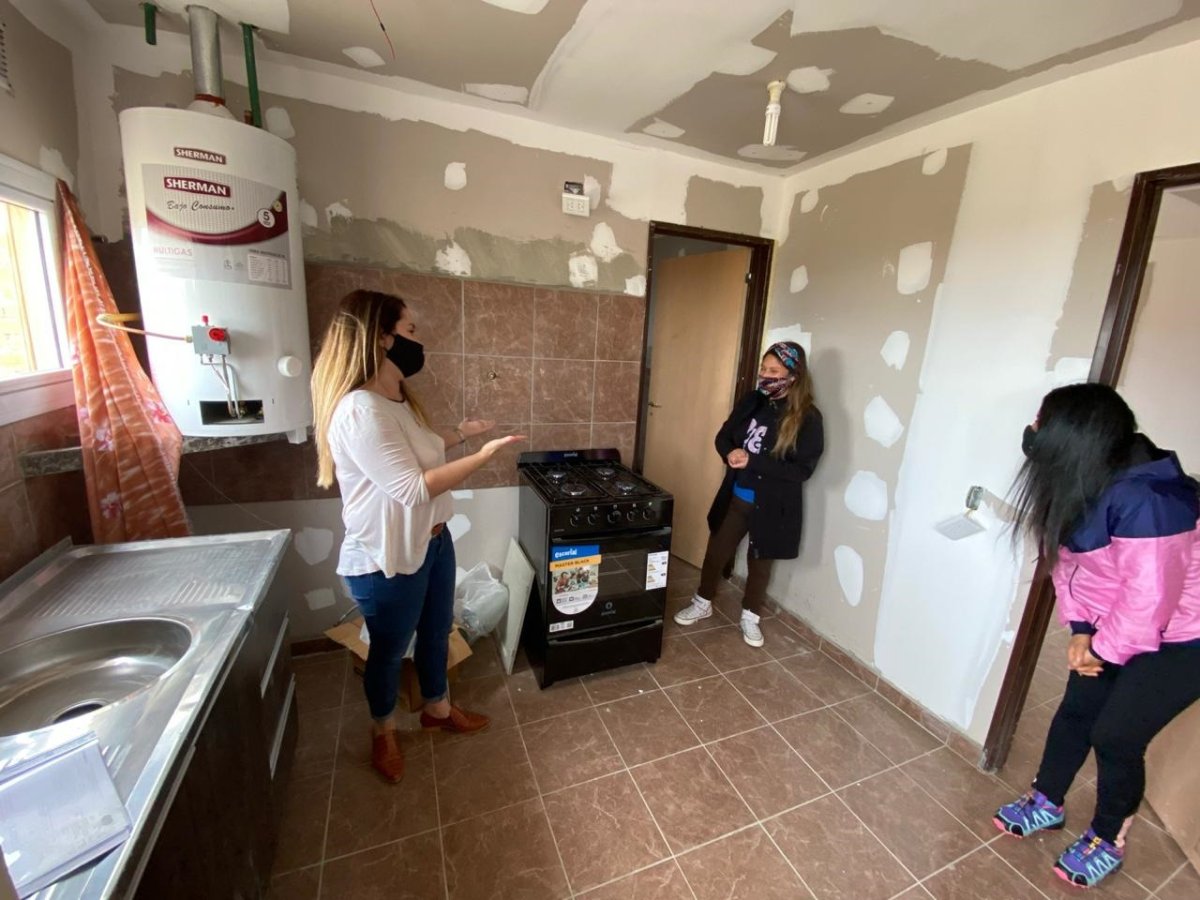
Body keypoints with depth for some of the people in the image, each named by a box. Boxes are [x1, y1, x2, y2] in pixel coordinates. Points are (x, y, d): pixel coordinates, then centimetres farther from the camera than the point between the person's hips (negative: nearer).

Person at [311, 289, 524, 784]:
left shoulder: (398, 397, 3)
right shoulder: (360, 411, -29)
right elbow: (413, 487, -31)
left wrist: (458, 433, 9)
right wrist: (483, 455, -26)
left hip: (431, 540, 9)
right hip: (387, 559, -9)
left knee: (437, 632, 25)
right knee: (389, 650, 17)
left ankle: (437, 708, 51)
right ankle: (384, 730, 46)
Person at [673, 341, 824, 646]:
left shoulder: (807, 417, -15)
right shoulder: (752, 401, -2)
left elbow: (802, 469, -19)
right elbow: (723, 436, 5)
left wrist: (752, 461, -27)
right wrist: (731, 453, -18)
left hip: (771, 505, -4)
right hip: (736, 497, 4)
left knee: (760, 561, 16)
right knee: (716, 551, 15)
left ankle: (750, 617, 39)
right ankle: (703, 604, 39)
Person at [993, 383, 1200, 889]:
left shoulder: (1142, 501, -34)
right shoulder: (1079, 487, -8)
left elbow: (1148, 598, -28)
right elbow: (1068, 560, 0)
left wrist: (1104, 648, -14)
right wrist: (1081, 629, -6)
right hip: (1112, 627, 7)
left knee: (1117, 736, 1)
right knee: (1075, 711, 14)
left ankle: (1108, 842, 29)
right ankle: (1046, 803, 35)